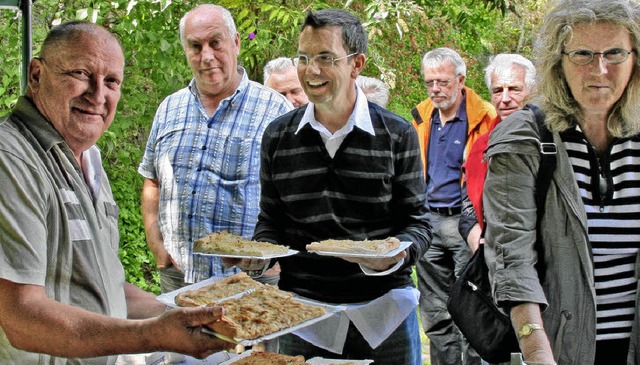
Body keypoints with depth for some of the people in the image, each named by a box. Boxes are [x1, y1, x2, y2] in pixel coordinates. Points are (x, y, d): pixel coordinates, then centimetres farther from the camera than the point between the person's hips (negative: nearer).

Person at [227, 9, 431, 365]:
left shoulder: (397, 135, -4)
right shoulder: (278, 136, 4)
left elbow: (418, 222, -1)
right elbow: (272, 220, 11)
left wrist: (396, 255, -21)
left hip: (383, 310, -1)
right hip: (303, 314, 2)